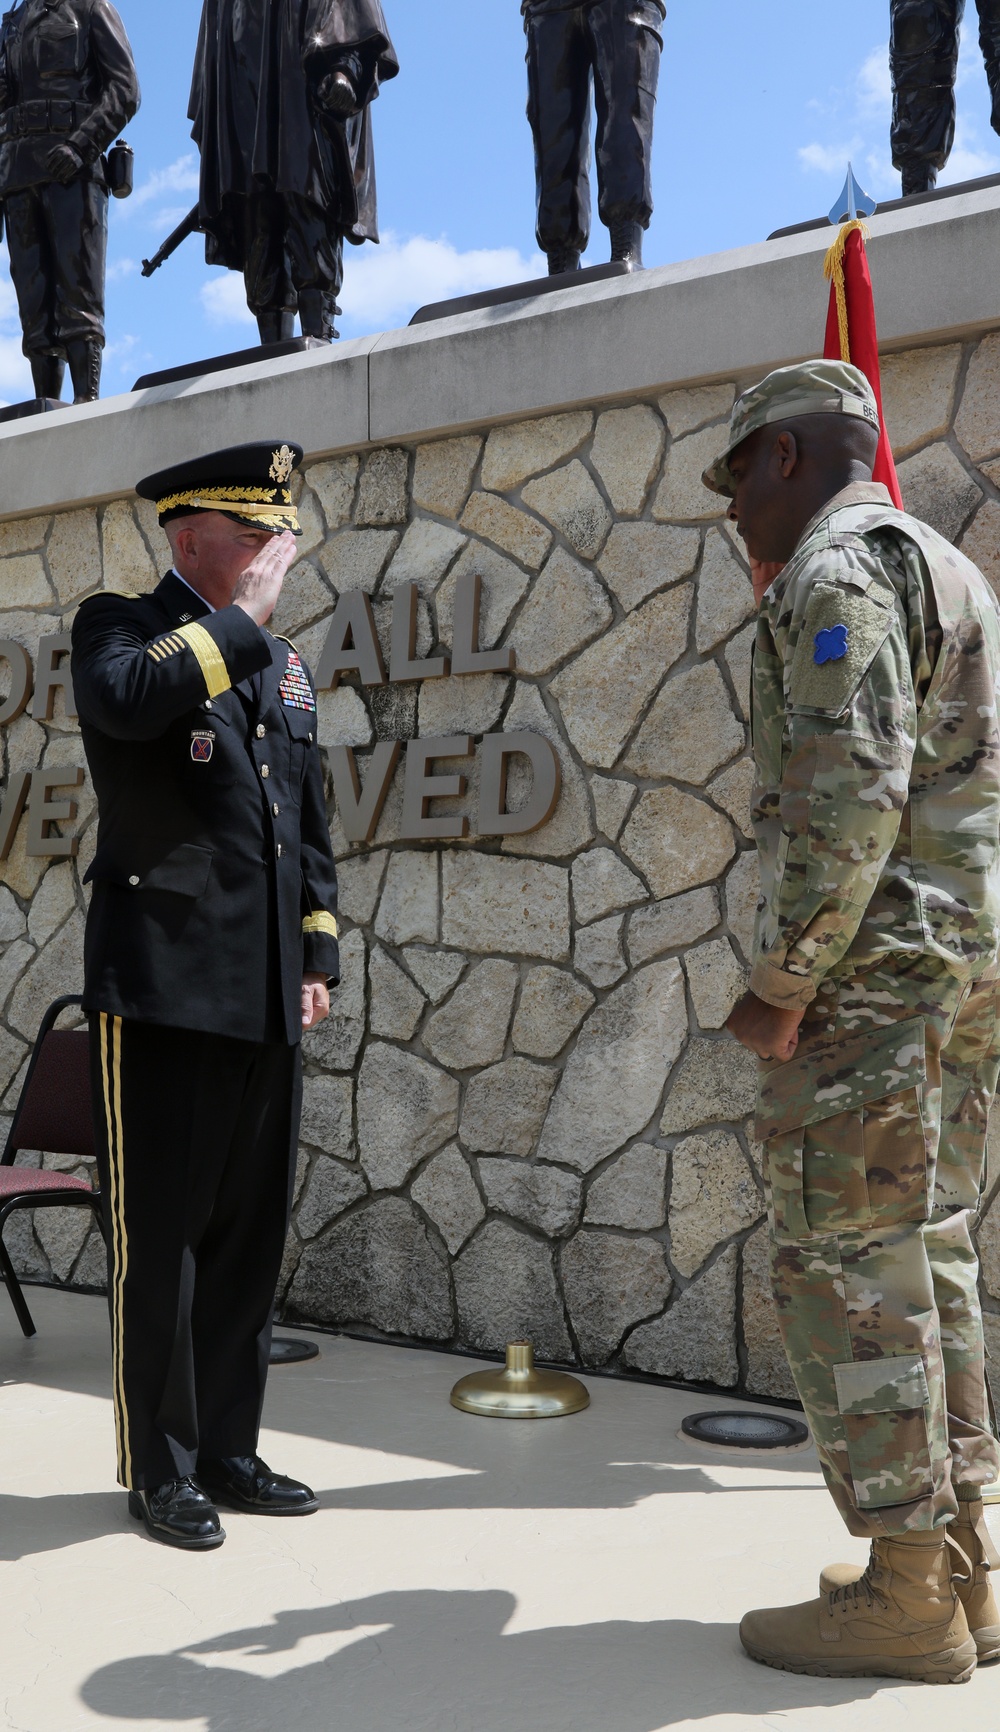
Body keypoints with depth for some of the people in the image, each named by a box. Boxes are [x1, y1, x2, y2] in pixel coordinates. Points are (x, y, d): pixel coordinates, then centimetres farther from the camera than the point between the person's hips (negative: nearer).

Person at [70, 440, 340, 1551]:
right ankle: (161, 1470, 16)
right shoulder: (117, 625, 1)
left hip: (264, 998, 6)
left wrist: (317, 959, 13)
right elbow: (129, 701, -25)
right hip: (163, 987, -6)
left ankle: (227, 1449, 25)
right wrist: (240, 616, -14)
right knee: (159, 1233, 2)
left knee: (250, 1231, 11)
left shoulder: (283, 666, 18)